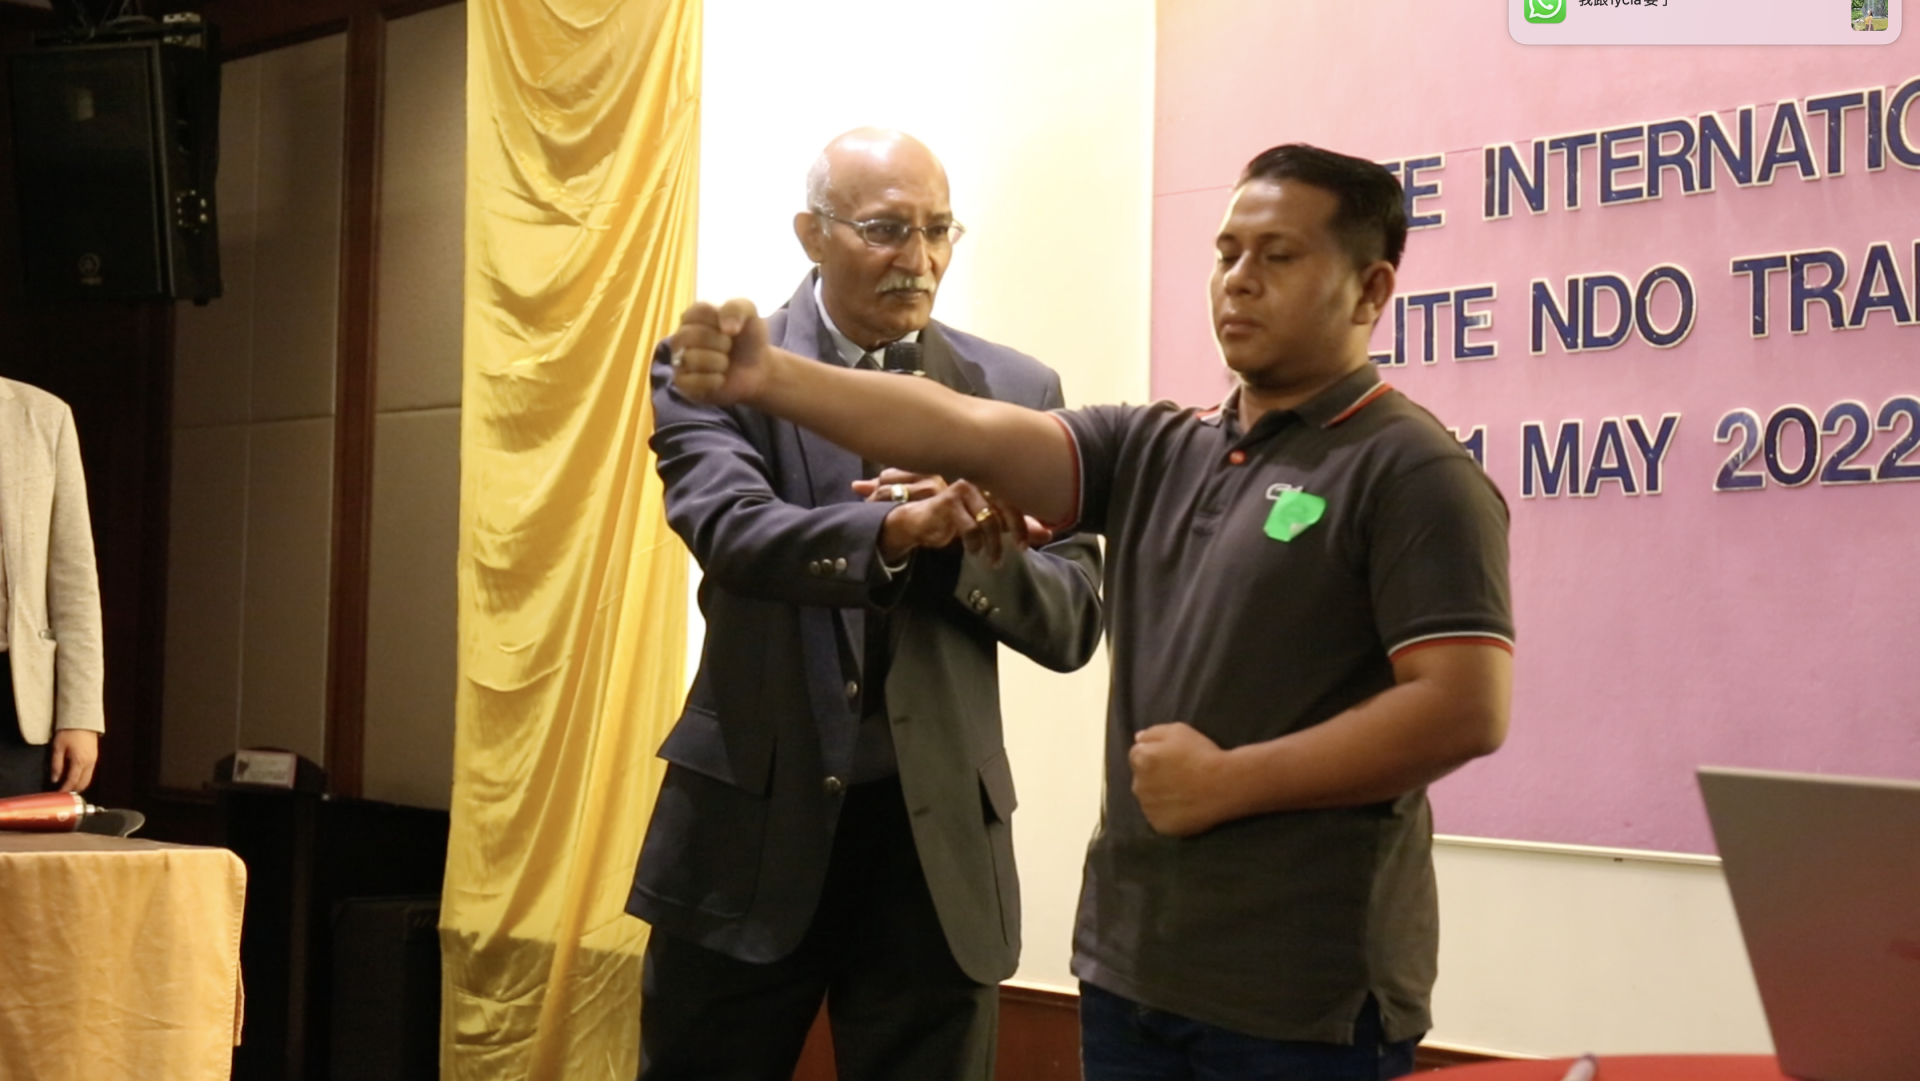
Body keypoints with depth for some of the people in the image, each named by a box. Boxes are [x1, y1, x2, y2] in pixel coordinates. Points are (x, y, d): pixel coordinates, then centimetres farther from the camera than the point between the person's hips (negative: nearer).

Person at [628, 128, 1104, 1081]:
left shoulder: (1016, 391, 4)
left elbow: (1072, 621, 0)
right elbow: (730, 529, -20)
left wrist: (954, 546, -19)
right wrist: (897, 528, -37)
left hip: (936, 836, 1)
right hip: (750, 824, -1)